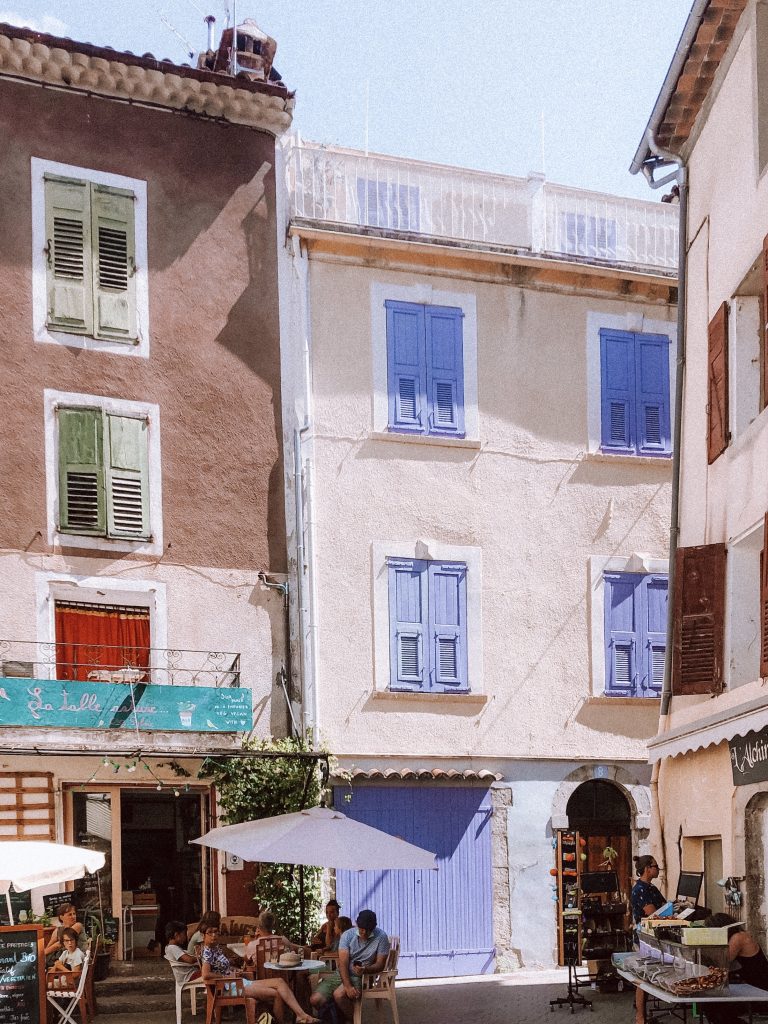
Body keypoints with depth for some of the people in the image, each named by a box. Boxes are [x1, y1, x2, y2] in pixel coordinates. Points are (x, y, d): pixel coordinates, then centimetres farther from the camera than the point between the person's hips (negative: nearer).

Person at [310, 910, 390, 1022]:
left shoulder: (381, 937, -9)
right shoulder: (347, 935, -5)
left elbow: (380, 965, -7)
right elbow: (343, 963, -12)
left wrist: (365, 970, -29)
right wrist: (348, 986, -28)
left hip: (362, 976, -3)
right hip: (342, 973, 3)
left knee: (339, 995, -32)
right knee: (316, 999, -16)